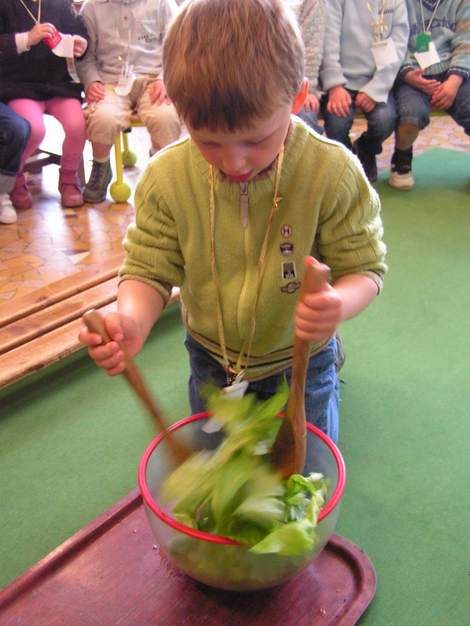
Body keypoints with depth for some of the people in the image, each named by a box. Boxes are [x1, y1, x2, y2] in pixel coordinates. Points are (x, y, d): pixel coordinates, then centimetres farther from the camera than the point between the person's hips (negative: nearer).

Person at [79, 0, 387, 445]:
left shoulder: (333, 173, -28)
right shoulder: (166, 177, -23)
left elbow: (364, 267, -20)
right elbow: (149, 270, -14)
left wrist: (338, 305, -46)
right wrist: (131, 320, -38)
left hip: (298, 356, -2)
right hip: (212, 356, 3)